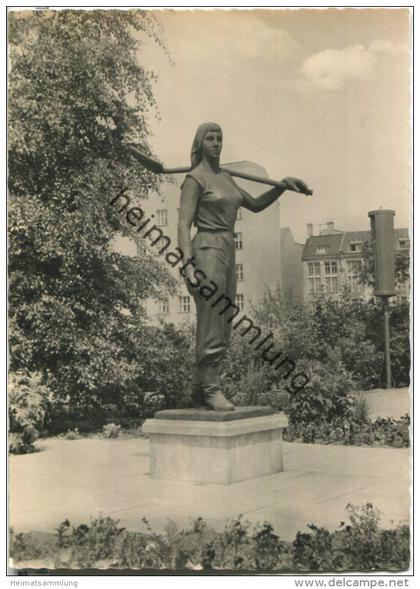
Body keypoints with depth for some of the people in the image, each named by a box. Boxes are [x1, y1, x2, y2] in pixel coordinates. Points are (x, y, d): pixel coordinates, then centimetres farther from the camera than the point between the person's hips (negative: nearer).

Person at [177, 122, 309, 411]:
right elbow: (184, 225, -14)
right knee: (212, 328, -8)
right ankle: (212, 389, 1)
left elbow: (256, 205, 24)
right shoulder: (194, 179, -7)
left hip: (227, 253, 9)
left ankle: (201, 388, 17)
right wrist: (188, 265, -25)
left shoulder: (225, 178, 18)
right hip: (207, 251, -9)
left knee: (222, 329, 9)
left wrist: (283, 185, 11)